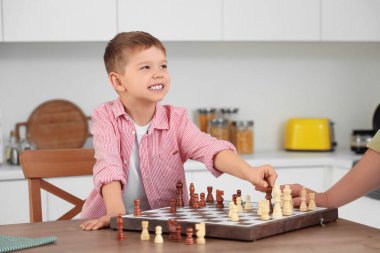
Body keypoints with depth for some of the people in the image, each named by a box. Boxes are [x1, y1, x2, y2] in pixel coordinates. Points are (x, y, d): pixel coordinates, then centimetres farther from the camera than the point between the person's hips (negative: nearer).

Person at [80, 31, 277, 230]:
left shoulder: (176, 119, -4)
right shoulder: (106, 117, -7)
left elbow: (210, 149, -20)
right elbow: (108, 167, -21)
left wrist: (249, 173, -38)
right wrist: (116, 214, -37)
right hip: (113, 222, -1)